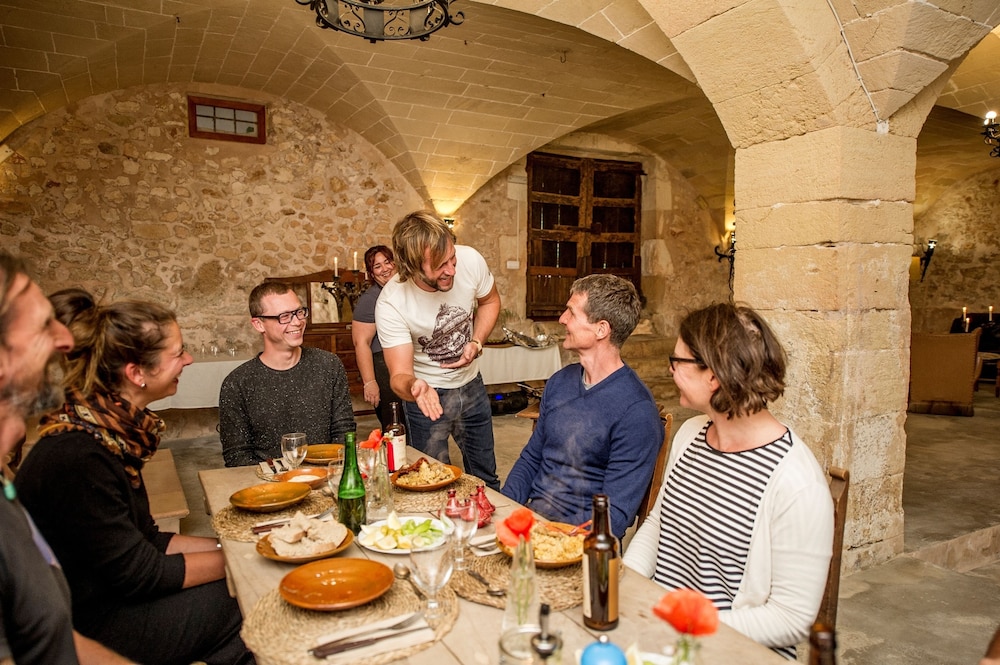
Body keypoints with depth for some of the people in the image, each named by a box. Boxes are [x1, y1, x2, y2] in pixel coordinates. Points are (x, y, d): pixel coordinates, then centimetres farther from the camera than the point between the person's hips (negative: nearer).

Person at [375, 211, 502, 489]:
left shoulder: (470, 260, -21)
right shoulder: (391, 304, -29)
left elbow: (490, 301, 1)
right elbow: (399, 374, -27)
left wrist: (476, 343, -14)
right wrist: (414, 387, -50)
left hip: (471, 384, 4)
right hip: (427, 393, -3)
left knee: (486, 476, 18)